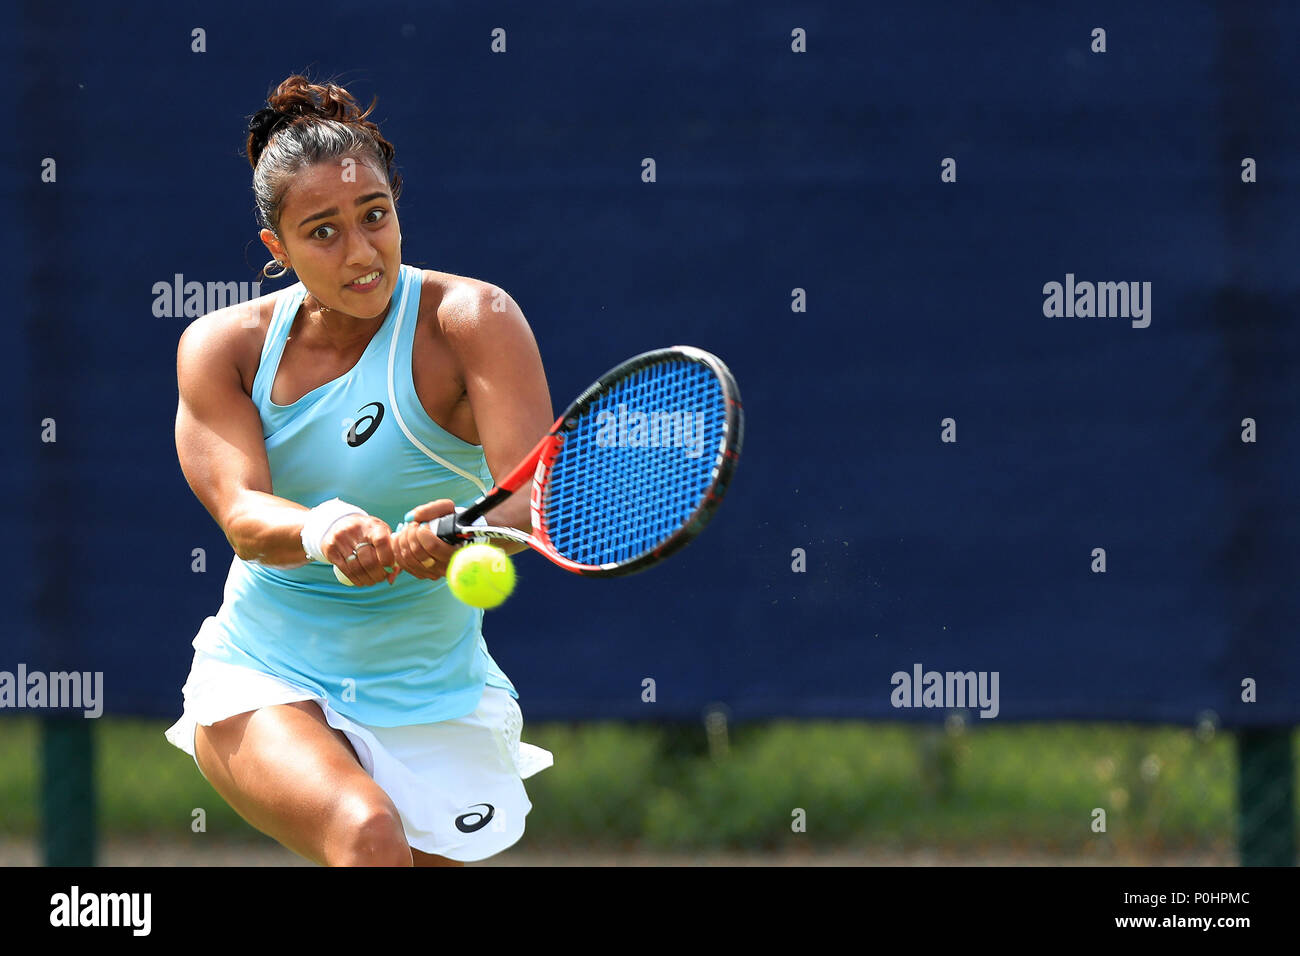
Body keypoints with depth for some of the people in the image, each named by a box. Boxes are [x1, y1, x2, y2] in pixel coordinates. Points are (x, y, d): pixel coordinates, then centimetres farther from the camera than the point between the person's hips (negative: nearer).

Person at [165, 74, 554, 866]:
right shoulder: (223, 347, -3)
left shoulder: (471, 320, -11)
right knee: (369, 836, -29)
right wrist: (325, 533, -41)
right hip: (261, 683, -1)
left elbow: (534, 495, -24)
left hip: (431, 703, 1)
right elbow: (242, 515, -18)